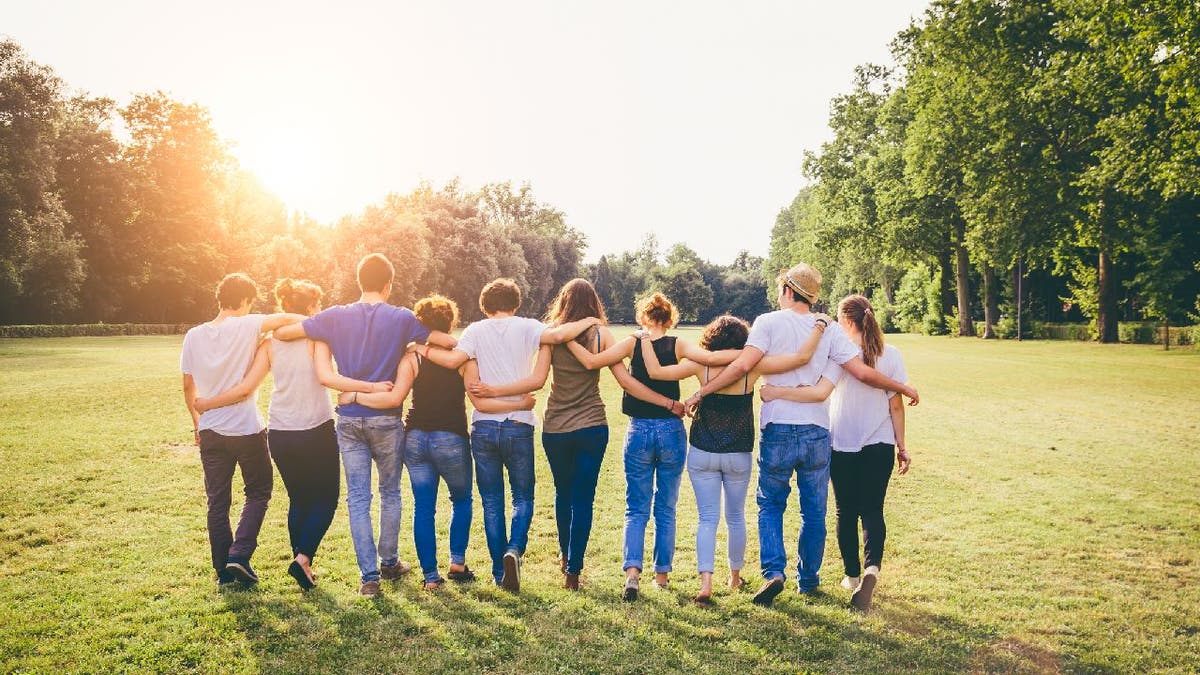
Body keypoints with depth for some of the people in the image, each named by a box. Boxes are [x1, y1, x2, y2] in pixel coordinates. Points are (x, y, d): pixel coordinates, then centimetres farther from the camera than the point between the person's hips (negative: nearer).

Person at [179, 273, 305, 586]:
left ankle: (224, 569, 18)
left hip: (210, 431, 4)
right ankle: (239, 555, 2)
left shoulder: (194, 336, 1)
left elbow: (188, 387, 7)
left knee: (217, 501, 12)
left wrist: (197, 422, 19)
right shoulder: (246, 326, -12)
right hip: (247, 430, -4)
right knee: (258, 493, 14)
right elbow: (285, 319, -24)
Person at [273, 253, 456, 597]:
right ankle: (389, 562, 28)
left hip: (349, 419, 1)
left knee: (358, 497, 7)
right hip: (387, 420, -1)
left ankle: (369, 575, 6)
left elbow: (281, 332, 2)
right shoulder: (401, 318, -6)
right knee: (390, 493, 16)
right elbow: (449, 342, -4)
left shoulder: (335, 317, -1)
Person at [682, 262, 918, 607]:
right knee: (814, 511, 16)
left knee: (770, 504, 15)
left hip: (778, 430, -2)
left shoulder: (769, 322, -5)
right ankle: (808, 579, 27)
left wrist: (701, 392, -11)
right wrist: (904, 388, 15)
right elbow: (863, 372, -1)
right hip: (817, 432, 2)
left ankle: (773, 572, 0)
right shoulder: (829, 330, 3)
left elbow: (743, 364, -17)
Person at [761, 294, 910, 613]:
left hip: (842, 446, -2)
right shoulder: (891, 355, -2)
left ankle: (853, 576, 23)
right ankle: (872, 567, -16)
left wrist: (776, 392, -23)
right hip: (880, 446, 2)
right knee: (873, 511, 7)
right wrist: (901, 446, 9)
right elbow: (896, 406, 1)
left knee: (846, 513, 13)